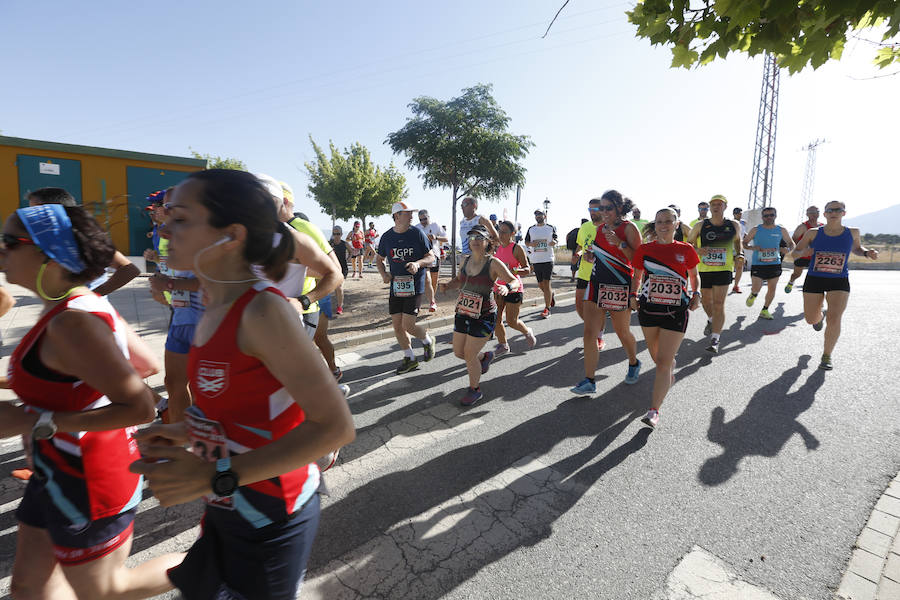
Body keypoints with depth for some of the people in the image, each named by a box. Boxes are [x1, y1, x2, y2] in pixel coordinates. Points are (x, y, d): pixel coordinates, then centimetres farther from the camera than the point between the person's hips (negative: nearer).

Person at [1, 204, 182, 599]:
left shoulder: (72, 323, -27)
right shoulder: (89, 304, 1)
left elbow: (141, 408, -31)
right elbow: (149, 365, 10)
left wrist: (35, 422, -28)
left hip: (90, 483, -9)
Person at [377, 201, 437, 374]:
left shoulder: (417, 233, -3)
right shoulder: (386, 236, 5)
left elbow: (431, 257, 1)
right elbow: (379, 259, 18)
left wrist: (418, 263, -19)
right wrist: (383, 274, -1)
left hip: (414, 286, -4)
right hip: (396, 287, 4)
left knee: (408, 326, -9)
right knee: (397, 326, 5)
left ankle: (427, 341, 22)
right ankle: (409, 359, 23)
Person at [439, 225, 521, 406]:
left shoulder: (494, 263, -13)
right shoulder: (466, 260, 4)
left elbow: (516, 282, -13)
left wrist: (507, 287, -36)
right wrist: (447, 285, -1)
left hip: (484, 316, -6)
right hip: (463, 313, 6)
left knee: (469, 355, -3)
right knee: (458, 352, 12)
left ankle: (475, 389, 23)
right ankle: (485, 357, 45)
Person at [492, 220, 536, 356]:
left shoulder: (517, 248, -11)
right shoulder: (497, 248, 8)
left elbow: (526, 269, -10)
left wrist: (512, 271, -25)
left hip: (513, 288, -6)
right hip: (498, 287, 6)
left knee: (511, 321, 0)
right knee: (496, 319, 3)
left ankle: (527, 332, 31)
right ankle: (503, 345, 19)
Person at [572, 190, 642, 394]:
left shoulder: (629, 228, -6)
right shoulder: (600, 228, 13)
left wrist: (619, 243, -22)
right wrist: (591, 255, 3)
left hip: (620, 286, -5)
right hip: (596, 283, 5)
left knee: (622, 333, 11)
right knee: (589, 333, -4)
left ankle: (633, 363, 42)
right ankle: (588, 381, 1)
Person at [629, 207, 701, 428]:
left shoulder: (686, 250, 0)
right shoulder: (645, 249, 1)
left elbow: (694, 275, 15)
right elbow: (637, 276, 12)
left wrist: (696, 294, -2)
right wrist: (633, 295, -4)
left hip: (676, 311, -2)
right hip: (649, 309, 3)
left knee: (663, 362, -8)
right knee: (657, 358, 18)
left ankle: (654, 410, -3)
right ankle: (671, 368, 54)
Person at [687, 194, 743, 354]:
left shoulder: (734, 226, 3)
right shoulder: (701, 225, -2)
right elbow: (689, 243, 6)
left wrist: (739, 254, 8)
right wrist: (698, 251, -15)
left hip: (724, 270, -1)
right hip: (704, 269, 1)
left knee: (718, 304, -10)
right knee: (706, 301, 16)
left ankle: (715, 340, -8)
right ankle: (711, 321, 49)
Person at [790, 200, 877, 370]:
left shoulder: (852, 232, 4)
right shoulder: (813, 233, -1)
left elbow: (856, 248, 22)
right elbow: (795, 252, 1)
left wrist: (867, 253, -1)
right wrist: (798, 253, -23)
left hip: (839, 282, 0)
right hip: (814, 280, 0)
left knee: (834, 319, -16)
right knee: (811, 320, 8)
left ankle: (827, 356, 1)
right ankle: (821, 315, 49)